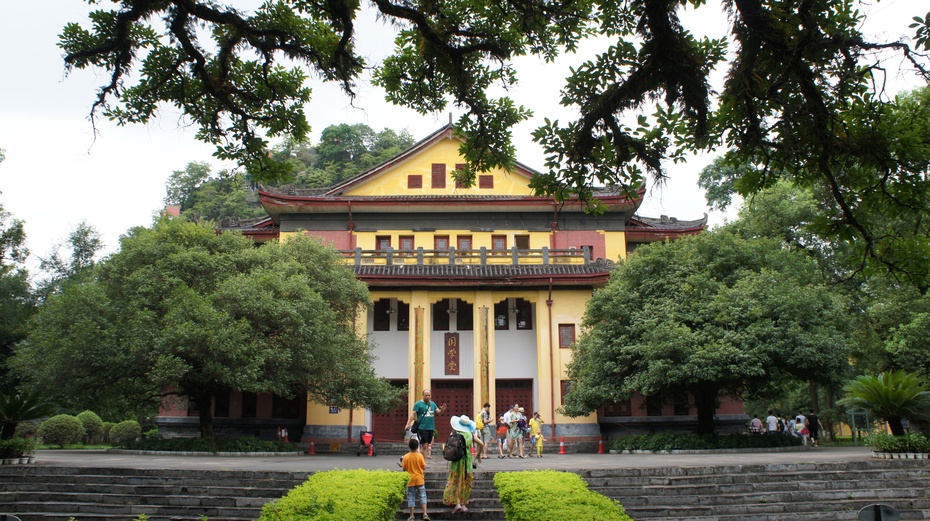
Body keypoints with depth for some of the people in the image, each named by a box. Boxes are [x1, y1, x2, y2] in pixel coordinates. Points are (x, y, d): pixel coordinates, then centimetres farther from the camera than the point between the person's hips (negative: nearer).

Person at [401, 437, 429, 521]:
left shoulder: (405, 457, -7)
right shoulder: (420, 456, -9)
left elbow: (404, 468, -4)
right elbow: (424, 467, -5)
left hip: (410, 480, 1)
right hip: (419, 479, 0)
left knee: (411, 498, 8)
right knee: (422, 497, 8)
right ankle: (425, 514, -3)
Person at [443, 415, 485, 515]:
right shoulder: (471, 434, 2)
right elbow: (481, 444, -1)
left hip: (456, 459, -2)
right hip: (468, 459, 2)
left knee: (455, 481, 6)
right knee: (466, 482, 13)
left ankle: (457, 503, -8)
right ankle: (464, 504, 14)